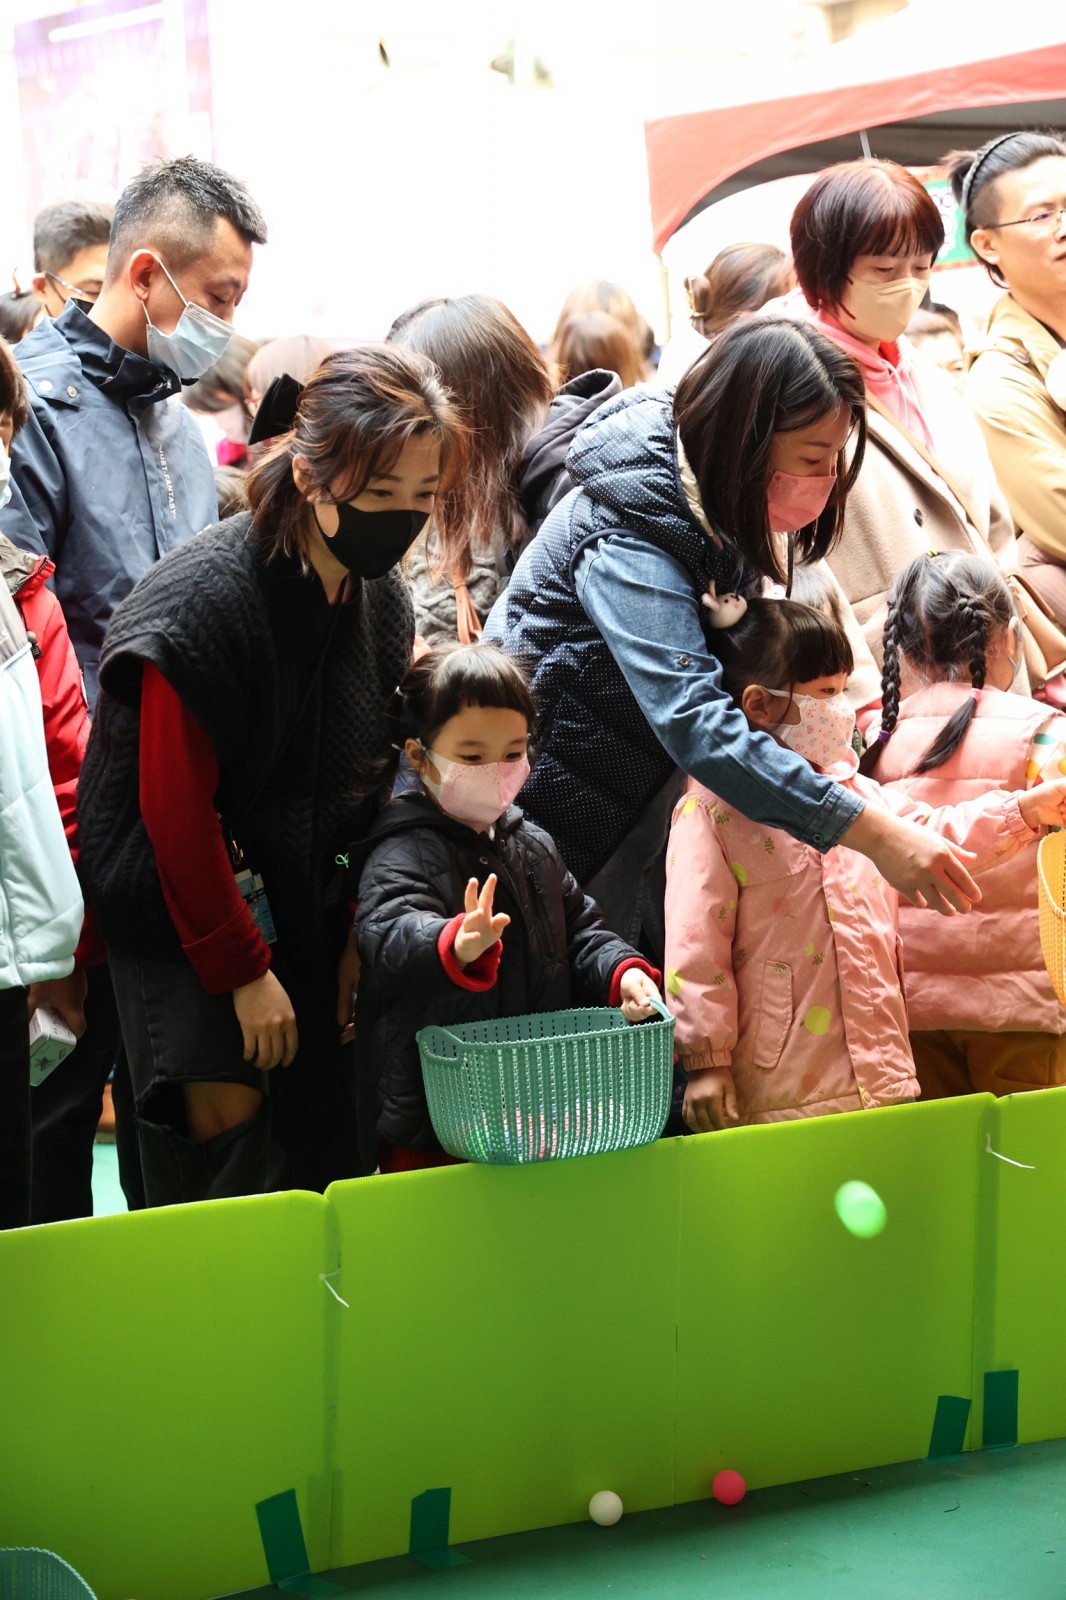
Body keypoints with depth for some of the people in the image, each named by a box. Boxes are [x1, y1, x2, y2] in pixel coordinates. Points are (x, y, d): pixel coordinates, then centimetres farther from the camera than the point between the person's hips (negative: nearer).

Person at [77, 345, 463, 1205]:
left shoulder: (384, 598, -2)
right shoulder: (201, 602, -24)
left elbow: (381, 775, 6)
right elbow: (177, 813, -20)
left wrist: (364, 932, 1)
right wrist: (241, 969, -16)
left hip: (311, 905, 6)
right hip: (181, 906, -6)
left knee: (325, 1130, 4)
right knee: (223, 1113, -16)